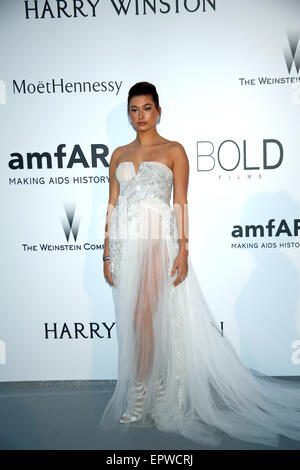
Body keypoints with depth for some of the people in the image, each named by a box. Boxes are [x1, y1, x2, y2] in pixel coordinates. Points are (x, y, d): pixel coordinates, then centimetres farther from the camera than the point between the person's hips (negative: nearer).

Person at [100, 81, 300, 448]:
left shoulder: (174, 151, 3)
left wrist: (183, 250, -10)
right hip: (125, 242, 5)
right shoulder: (119, 154, 15)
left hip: (157, 241, -5)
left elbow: (181, 204, -2)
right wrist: (107, 253, 7)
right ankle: (159, 388, 25)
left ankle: (139, 395, 8)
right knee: (131, 319, 8)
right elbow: (112, 206, 12)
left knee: (143, 317, -8)